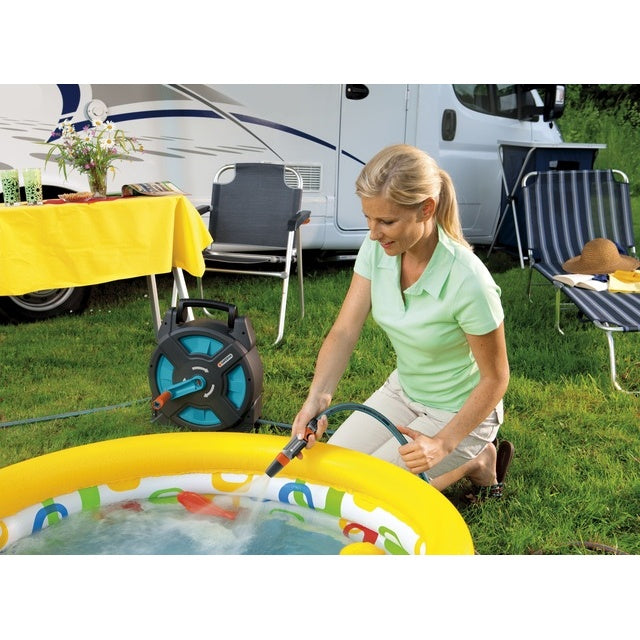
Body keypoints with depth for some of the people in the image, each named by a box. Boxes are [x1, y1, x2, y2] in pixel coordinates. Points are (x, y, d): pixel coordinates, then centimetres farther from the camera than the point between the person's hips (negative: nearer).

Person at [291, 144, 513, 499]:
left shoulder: (468, 282, -32)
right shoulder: (376, 250, -16)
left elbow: (495, 378, -20)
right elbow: (344, 332, -15)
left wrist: (443, 444, -24)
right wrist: (318, 396, -31)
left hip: (459, 413, -6)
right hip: (402, 391, 6)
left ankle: (474, 463, 9)